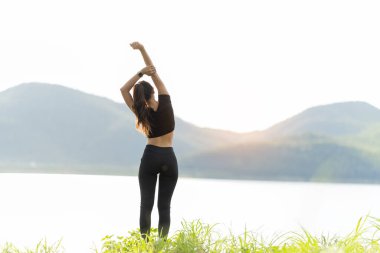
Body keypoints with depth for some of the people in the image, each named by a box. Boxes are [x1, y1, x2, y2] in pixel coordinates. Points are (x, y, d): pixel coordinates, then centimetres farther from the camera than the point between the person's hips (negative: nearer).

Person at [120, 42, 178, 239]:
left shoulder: (142, 113, -5)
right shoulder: (165, 104, -5)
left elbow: (124, 90, 1)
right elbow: (154, 73, 0)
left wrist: (140, 73, -8)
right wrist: (142, 48, 1)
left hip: (150, 158, -1)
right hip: (169, 159, 1)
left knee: (146, 204, 0)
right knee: (164, 205, 3)